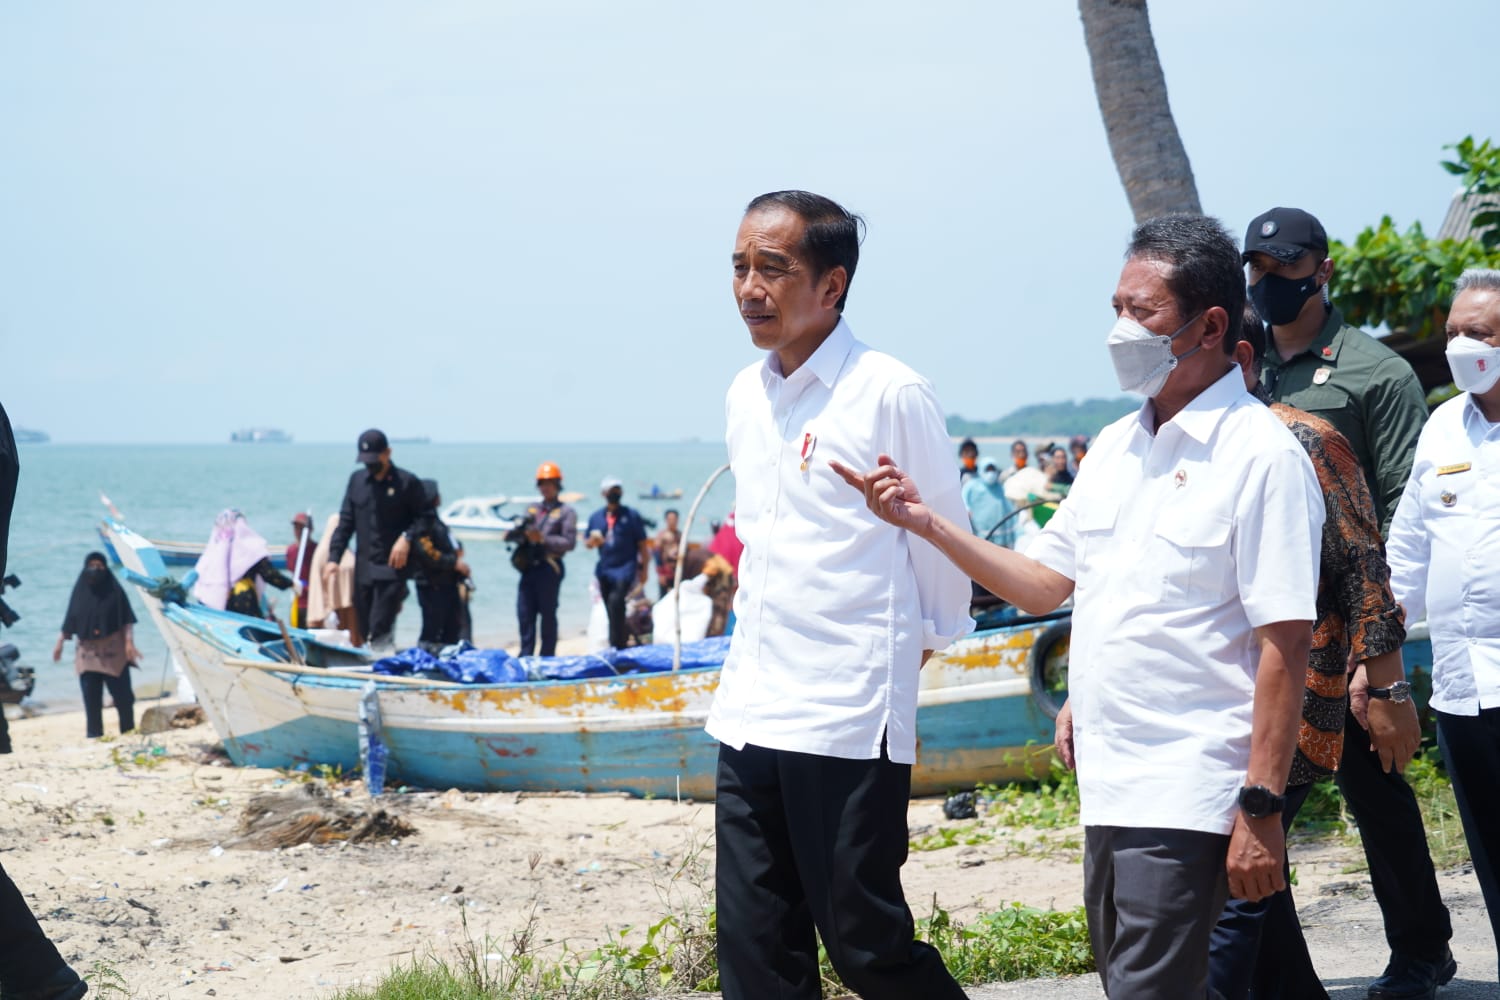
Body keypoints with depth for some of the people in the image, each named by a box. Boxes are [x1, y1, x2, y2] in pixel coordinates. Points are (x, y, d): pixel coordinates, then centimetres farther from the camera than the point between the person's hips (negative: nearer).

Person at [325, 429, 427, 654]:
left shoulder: (407, 483, -2)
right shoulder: (357, 480, 11)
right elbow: (345, 522, 13)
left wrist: (407, 538, -16)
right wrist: (334, 557, 4)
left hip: (392, 568, -5)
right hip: (363, 568, 5)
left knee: (380, 630, -15)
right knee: (365, 628, 7)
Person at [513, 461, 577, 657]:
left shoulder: (565, 512, 1)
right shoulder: (532, 510, 19)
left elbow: (570, 542, -8)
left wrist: (543, 539, -16)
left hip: (549, 568, -5)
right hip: (529, 567, 5)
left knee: (548, 615, 0)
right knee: (525, 613, 5)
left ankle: (547, 657, 5)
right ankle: (526, 655, 11)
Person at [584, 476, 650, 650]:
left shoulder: (630, 516, 2)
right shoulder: (596, 517, 12)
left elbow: (642, 544, 3)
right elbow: (587, 543, 16)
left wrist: (643, 570, -1)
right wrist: (593, 541, -8)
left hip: (626, 568, -5)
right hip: (605, 569, 5)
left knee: (616, 600, -24)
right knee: (611, 610, 9)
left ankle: (617, 644, -24)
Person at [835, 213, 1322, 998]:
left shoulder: (1261, 456, -11)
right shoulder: (1114, 448, 13)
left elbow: (1284, 645, -15)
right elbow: (1044, 585, 18)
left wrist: (1261, 808, -19)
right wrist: (926, 522, 7)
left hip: (1187, 794, -8)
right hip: (1108, 785, 8)